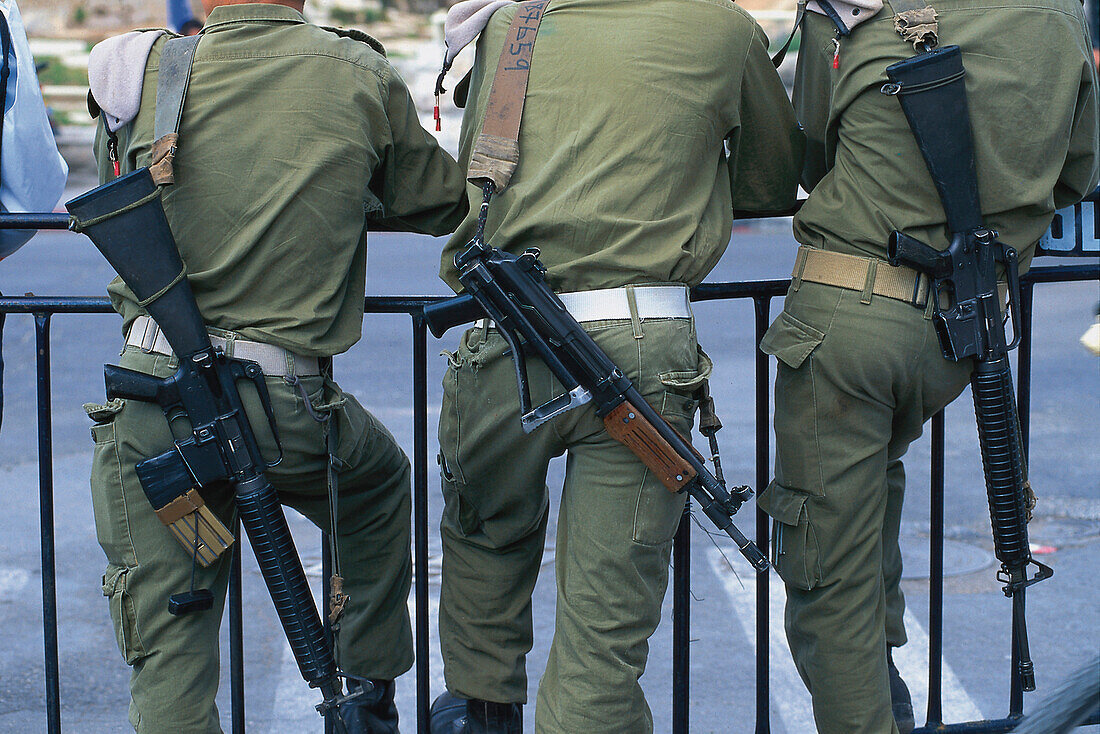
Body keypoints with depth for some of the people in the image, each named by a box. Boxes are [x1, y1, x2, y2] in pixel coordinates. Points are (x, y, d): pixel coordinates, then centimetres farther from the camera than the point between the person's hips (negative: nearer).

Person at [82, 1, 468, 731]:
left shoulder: (145, 73, 1)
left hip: (151, 396, 0)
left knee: (167, 649, 8)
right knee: (382, 484, 32)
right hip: (285, 408, 0)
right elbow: (443, 203, 12)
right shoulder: (361, 76, -1)